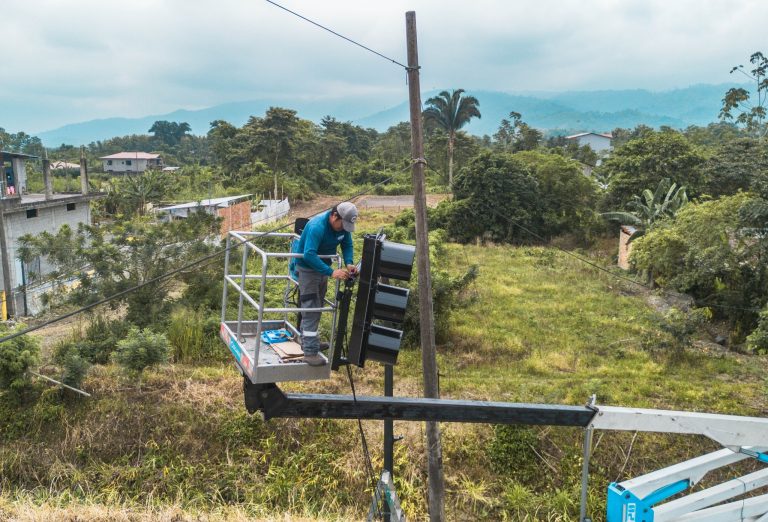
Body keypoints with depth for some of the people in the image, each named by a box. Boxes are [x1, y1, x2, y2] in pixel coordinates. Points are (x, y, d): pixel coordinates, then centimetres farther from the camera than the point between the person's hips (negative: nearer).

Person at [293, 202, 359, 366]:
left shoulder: (343, 225, -10)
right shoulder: (317, 227, -33)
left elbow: (347, 245, 2)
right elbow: (309, 255, -40)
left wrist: (348, 263, -17)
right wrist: (331, 272, -45)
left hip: (322, 266, 8)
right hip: (307, 268, -8)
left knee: (317, 307, 19)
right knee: (311, 309, -12)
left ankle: (308, 342, 35)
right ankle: (310, 352, -12)